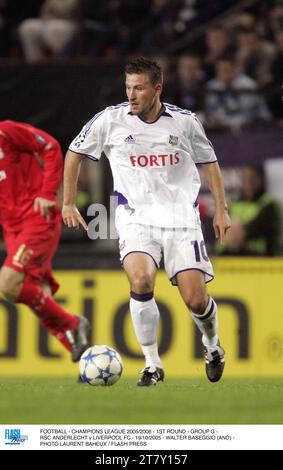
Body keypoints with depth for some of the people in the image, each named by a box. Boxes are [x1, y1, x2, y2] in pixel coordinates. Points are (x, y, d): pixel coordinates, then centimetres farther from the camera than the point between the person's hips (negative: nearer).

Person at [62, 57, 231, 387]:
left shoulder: (184, 121, -1)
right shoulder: (111, 119, -4)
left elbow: (208, 162, 14)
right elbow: (74, 153, 10)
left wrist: (221, 209, 11)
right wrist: (68, 204, 9)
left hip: (182, 218, 1)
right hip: (136, 217, -1)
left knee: (195, 299, -7)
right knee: (141, 281, -27)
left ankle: (212, 346, 28)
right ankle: (152, 364, -12)